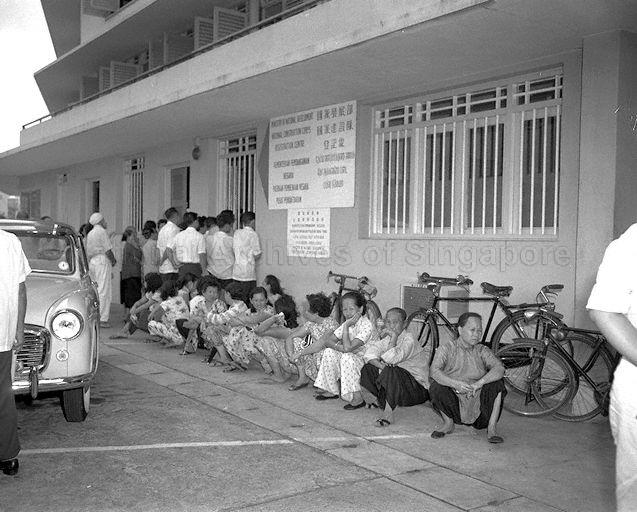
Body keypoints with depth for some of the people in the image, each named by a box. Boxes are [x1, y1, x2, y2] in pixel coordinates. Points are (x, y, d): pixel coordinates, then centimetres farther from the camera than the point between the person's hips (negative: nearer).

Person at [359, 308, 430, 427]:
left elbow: (391, 359, -32)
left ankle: (388, 414, -30)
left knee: (391, 372, -35)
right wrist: (380, 365, -22)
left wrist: (394, 336, -26)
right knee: (368, 368, -1)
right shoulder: (387, 339, 8)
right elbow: (369, 354, -4)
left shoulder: (409, 340, -17)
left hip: (418, 387, -8)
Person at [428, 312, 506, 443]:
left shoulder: (482, 351, 3)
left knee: (497, 383, -20)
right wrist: (456, 384, -36)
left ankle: (491, 429, -10)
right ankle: (448, 423, 0)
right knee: (435, 387, -27)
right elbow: (434, 371, -20)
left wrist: (479, 383, -33)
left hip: (478, 403, 1)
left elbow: (499, 369, -15)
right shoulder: (446, 349, -3)